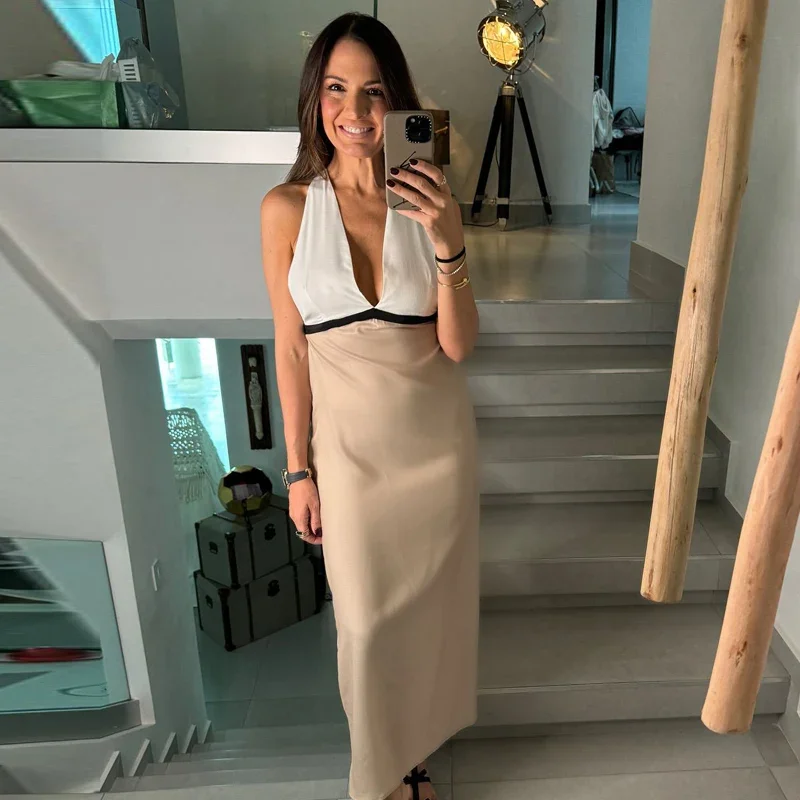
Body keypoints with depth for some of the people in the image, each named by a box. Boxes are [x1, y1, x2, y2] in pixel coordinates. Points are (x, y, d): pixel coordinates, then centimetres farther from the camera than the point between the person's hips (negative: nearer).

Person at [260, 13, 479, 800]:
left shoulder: (429, 202, -6)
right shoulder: (287, 207, -9)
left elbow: (457, 344, -10)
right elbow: (290, 347, -5)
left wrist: (448, 245, -26)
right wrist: (297, 469, -2)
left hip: (435, 433, 2)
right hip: (349, 440, -1)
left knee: (428, 597, 19)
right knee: (365, 615, 13)